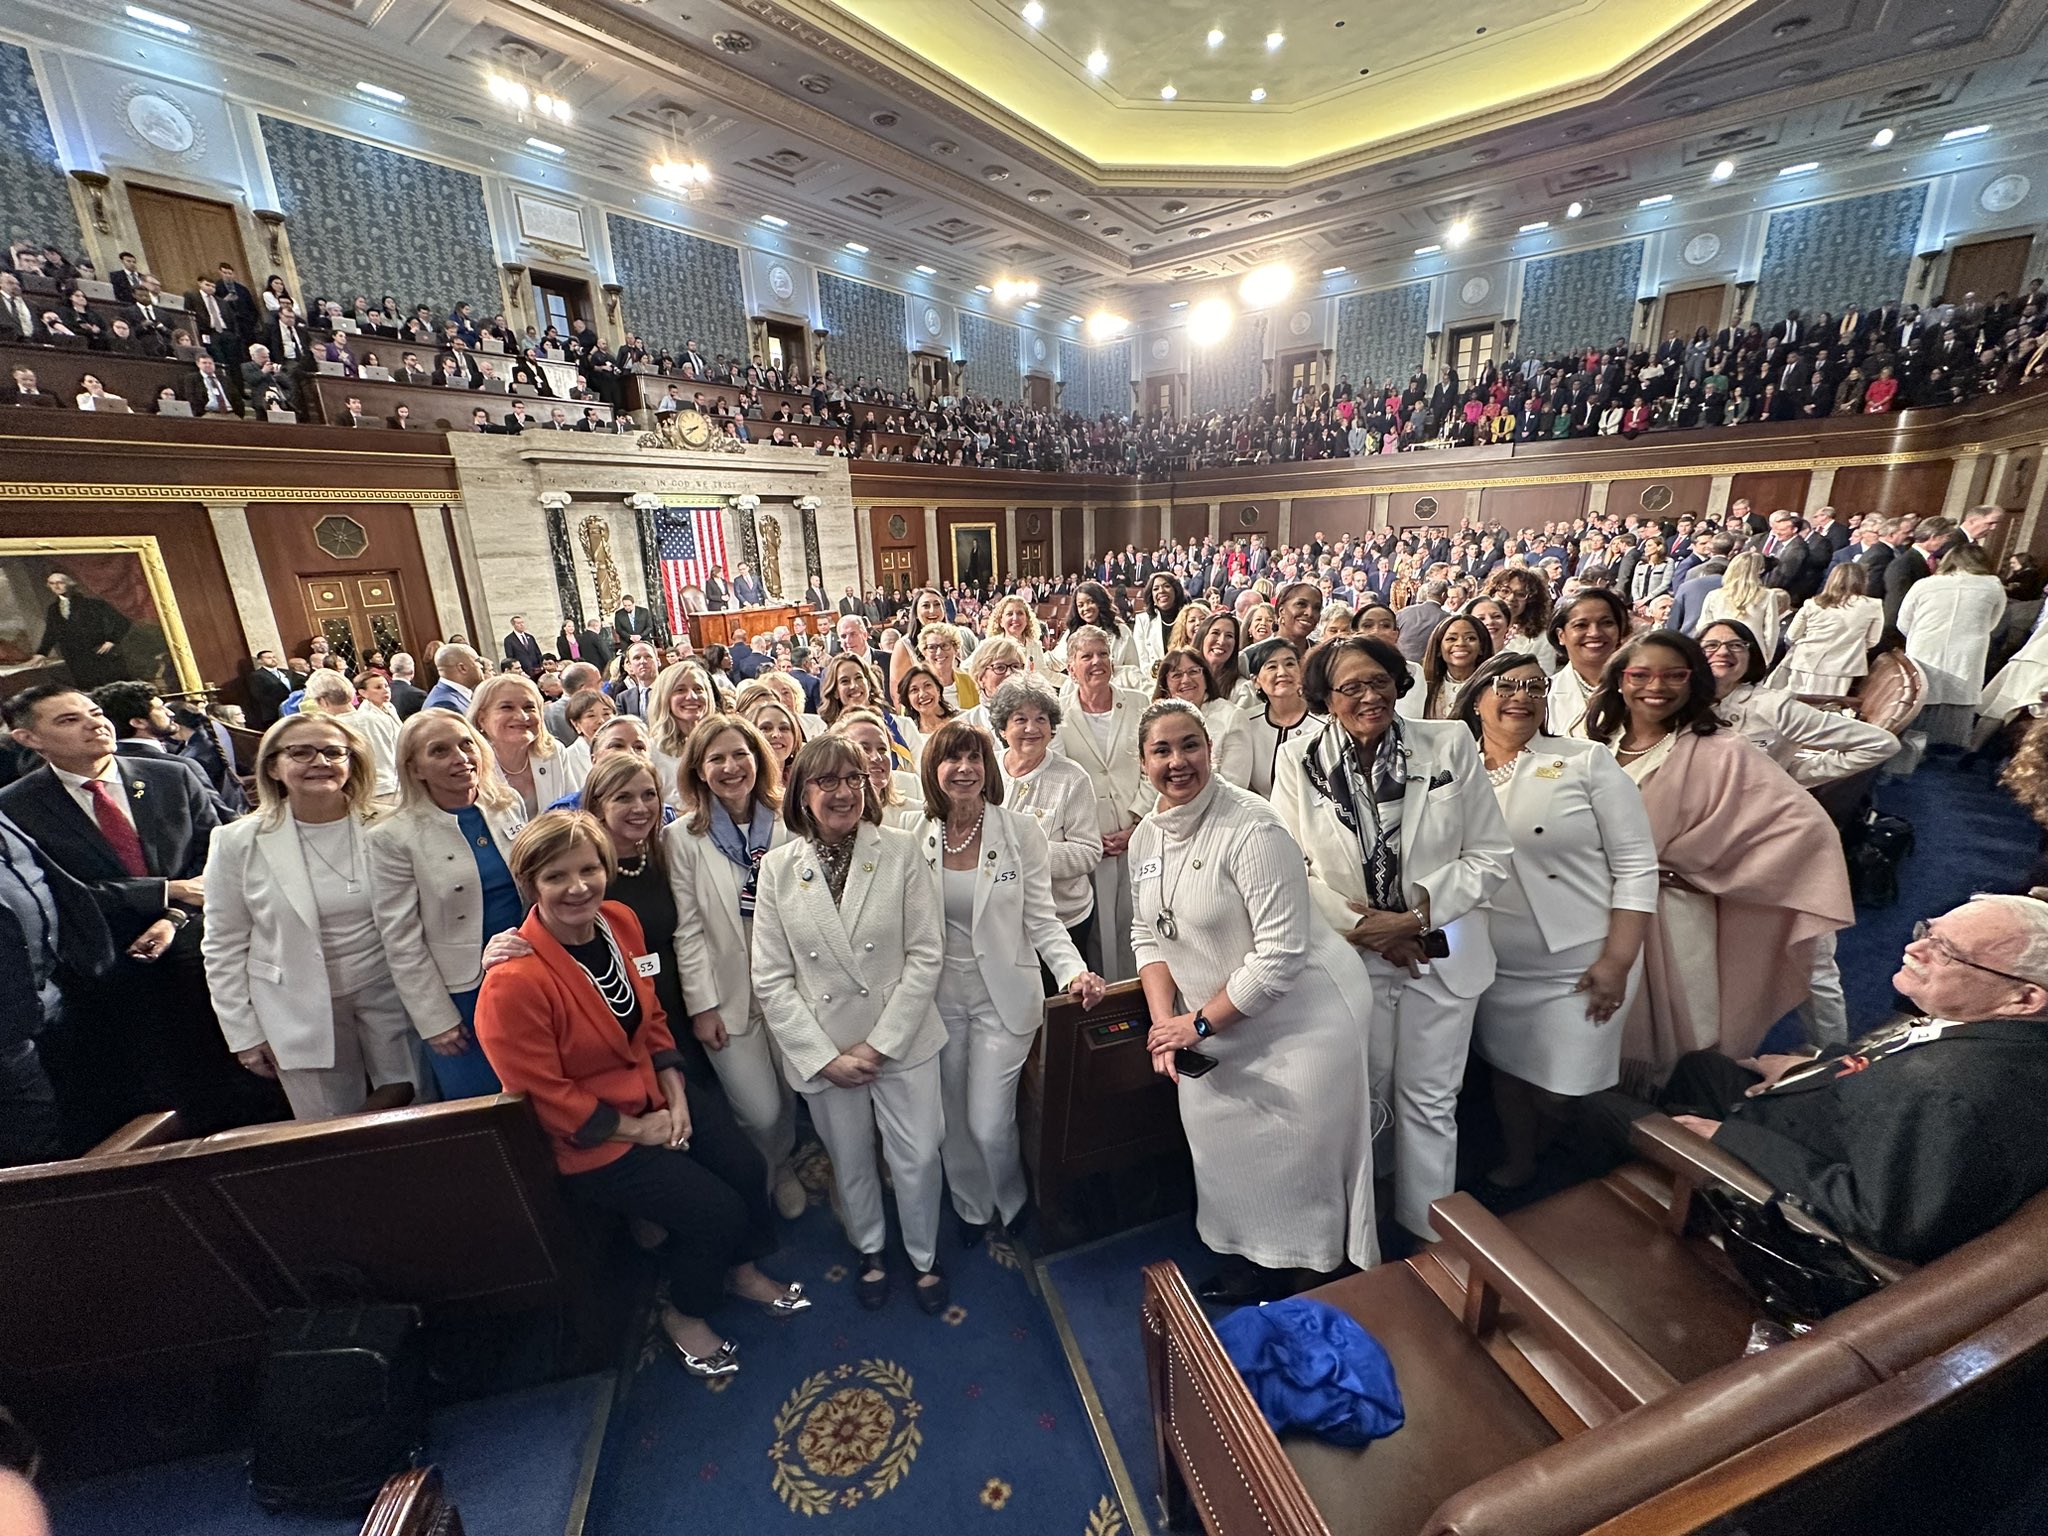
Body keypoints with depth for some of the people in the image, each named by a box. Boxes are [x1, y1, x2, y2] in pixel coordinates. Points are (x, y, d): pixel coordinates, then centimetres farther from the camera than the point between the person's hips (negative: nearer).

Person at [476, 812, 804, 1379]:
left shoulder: (620, 919, -7)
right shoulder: (514, 982, -27)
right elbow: (545, 1095, -19)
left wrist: (676, 1094, -4)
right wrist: (637, 1129, -13)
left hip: (656, 1092, 6)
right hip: (590, 1139, -6)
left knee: (747, 1168, -2)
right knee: (716, 1210, -9)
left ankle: (740, 1268, 31)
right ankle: (682, 1312, 24)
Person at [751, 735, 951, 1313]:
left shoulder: (901, 851, -10)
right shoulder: (778, 868, -7)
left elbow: (926, 955, -10)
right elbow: (772, 980, -5)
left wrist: (879, 1044, -13)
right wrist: (826, 1055, -10)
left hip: (903, 1039, -1)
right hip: (821, 1047, 1)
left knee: (918, 1158, 11)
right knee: (850, 1165, 20)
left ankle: (924, 1258, 41)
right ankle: (869, 1252, 50)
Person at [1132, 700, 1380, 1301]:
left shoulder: (1251, 827, -24)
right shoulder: (1146, 837, -1)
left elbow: (1281, 953, -25)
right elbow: (1147, 936, 5)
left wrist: (1200, 1023, -18)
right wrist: (1164, 1024, -8)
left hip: (1301, 1019, -6)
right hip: (1220, 1029, 7)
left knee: (1300, 1161, 7)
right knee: (1226, 1146, 18)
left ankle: (1326, 1287, 35)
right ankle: (1253, 1267, 44)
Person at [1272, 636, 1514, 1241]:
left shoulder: (1450, 744, -6)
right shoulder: (1298, 760, -7)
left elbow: (1490, 854, -3)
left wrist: (1415, 916, -14)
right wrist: (1366, 929, -13)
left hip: (1440, 957, 1)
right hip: (1349, 958, 0)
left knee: (1430, 1104, 14)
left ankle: (1429, 1238, 35)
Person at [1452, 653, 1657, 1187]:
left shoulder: (1586, 761, -7)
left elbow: (1637, 866, -8)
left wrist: (1617, 961, -12)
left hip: (1579, 967, -2)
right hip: (1494, 968, 3)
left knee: (1564, 1091, 6)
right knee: (1506, 1071, 18)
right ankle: (1518, 1163, 44)